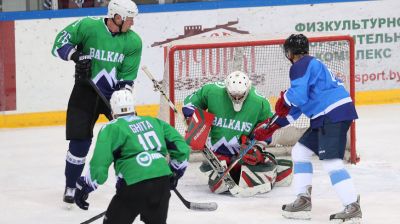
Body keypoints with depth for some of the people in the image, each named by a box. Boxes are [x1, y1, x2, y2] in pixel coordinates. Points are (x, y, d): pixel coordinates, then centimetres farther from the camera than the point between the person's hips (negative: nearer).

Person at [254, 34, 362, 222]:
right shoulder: (312, 65, 26)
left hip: (335, 113, -11)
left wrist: (284, 99, 5)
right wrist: (271, 129, 30)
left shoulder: (301, 66, -6)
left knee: (331, 161, -18)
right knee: (300, 151, 17)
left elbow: (297, 96, -20)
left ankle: (353, 208, -23)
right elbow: (296, 108, 29)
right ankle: (303, 200, 16)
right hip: (325, 117, 11)